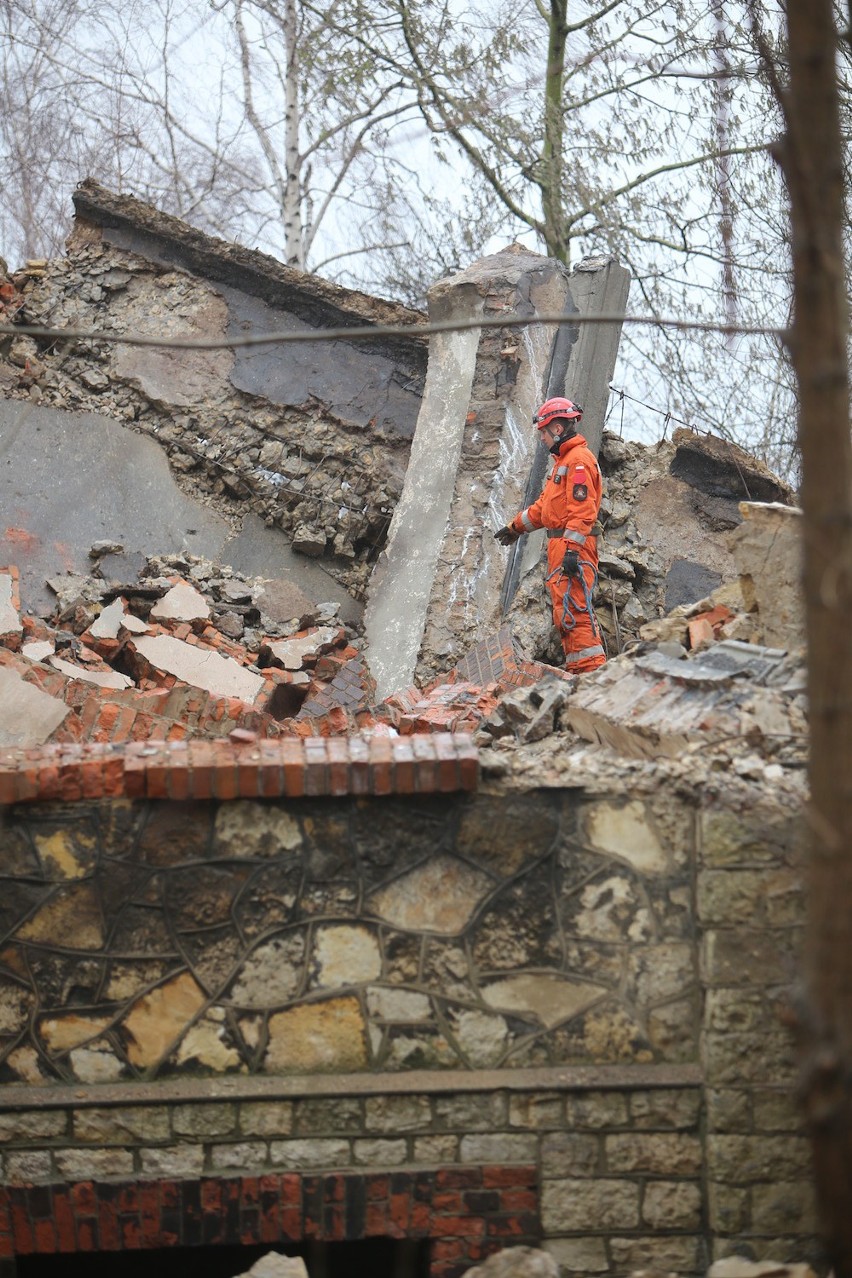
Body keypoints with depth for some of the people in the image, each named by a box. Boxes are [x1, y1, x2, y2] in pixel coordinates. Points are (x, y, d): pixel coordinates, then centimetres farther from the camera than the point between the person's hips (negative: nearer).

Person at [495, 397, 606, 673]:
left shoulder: (579, 459, -9)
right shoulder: (564, 460, 24)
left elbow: (582, 510, -19)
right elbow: (544, 506, 35)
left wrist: (572, 549, -25)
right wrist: (516, 526, 42)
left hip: (572, 546, -11)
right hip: (560, 547, 11)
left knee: (572, 609, -17)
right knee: (565, 612, 8)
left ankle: (591, 669, -23)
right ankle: (579, 670, 6)